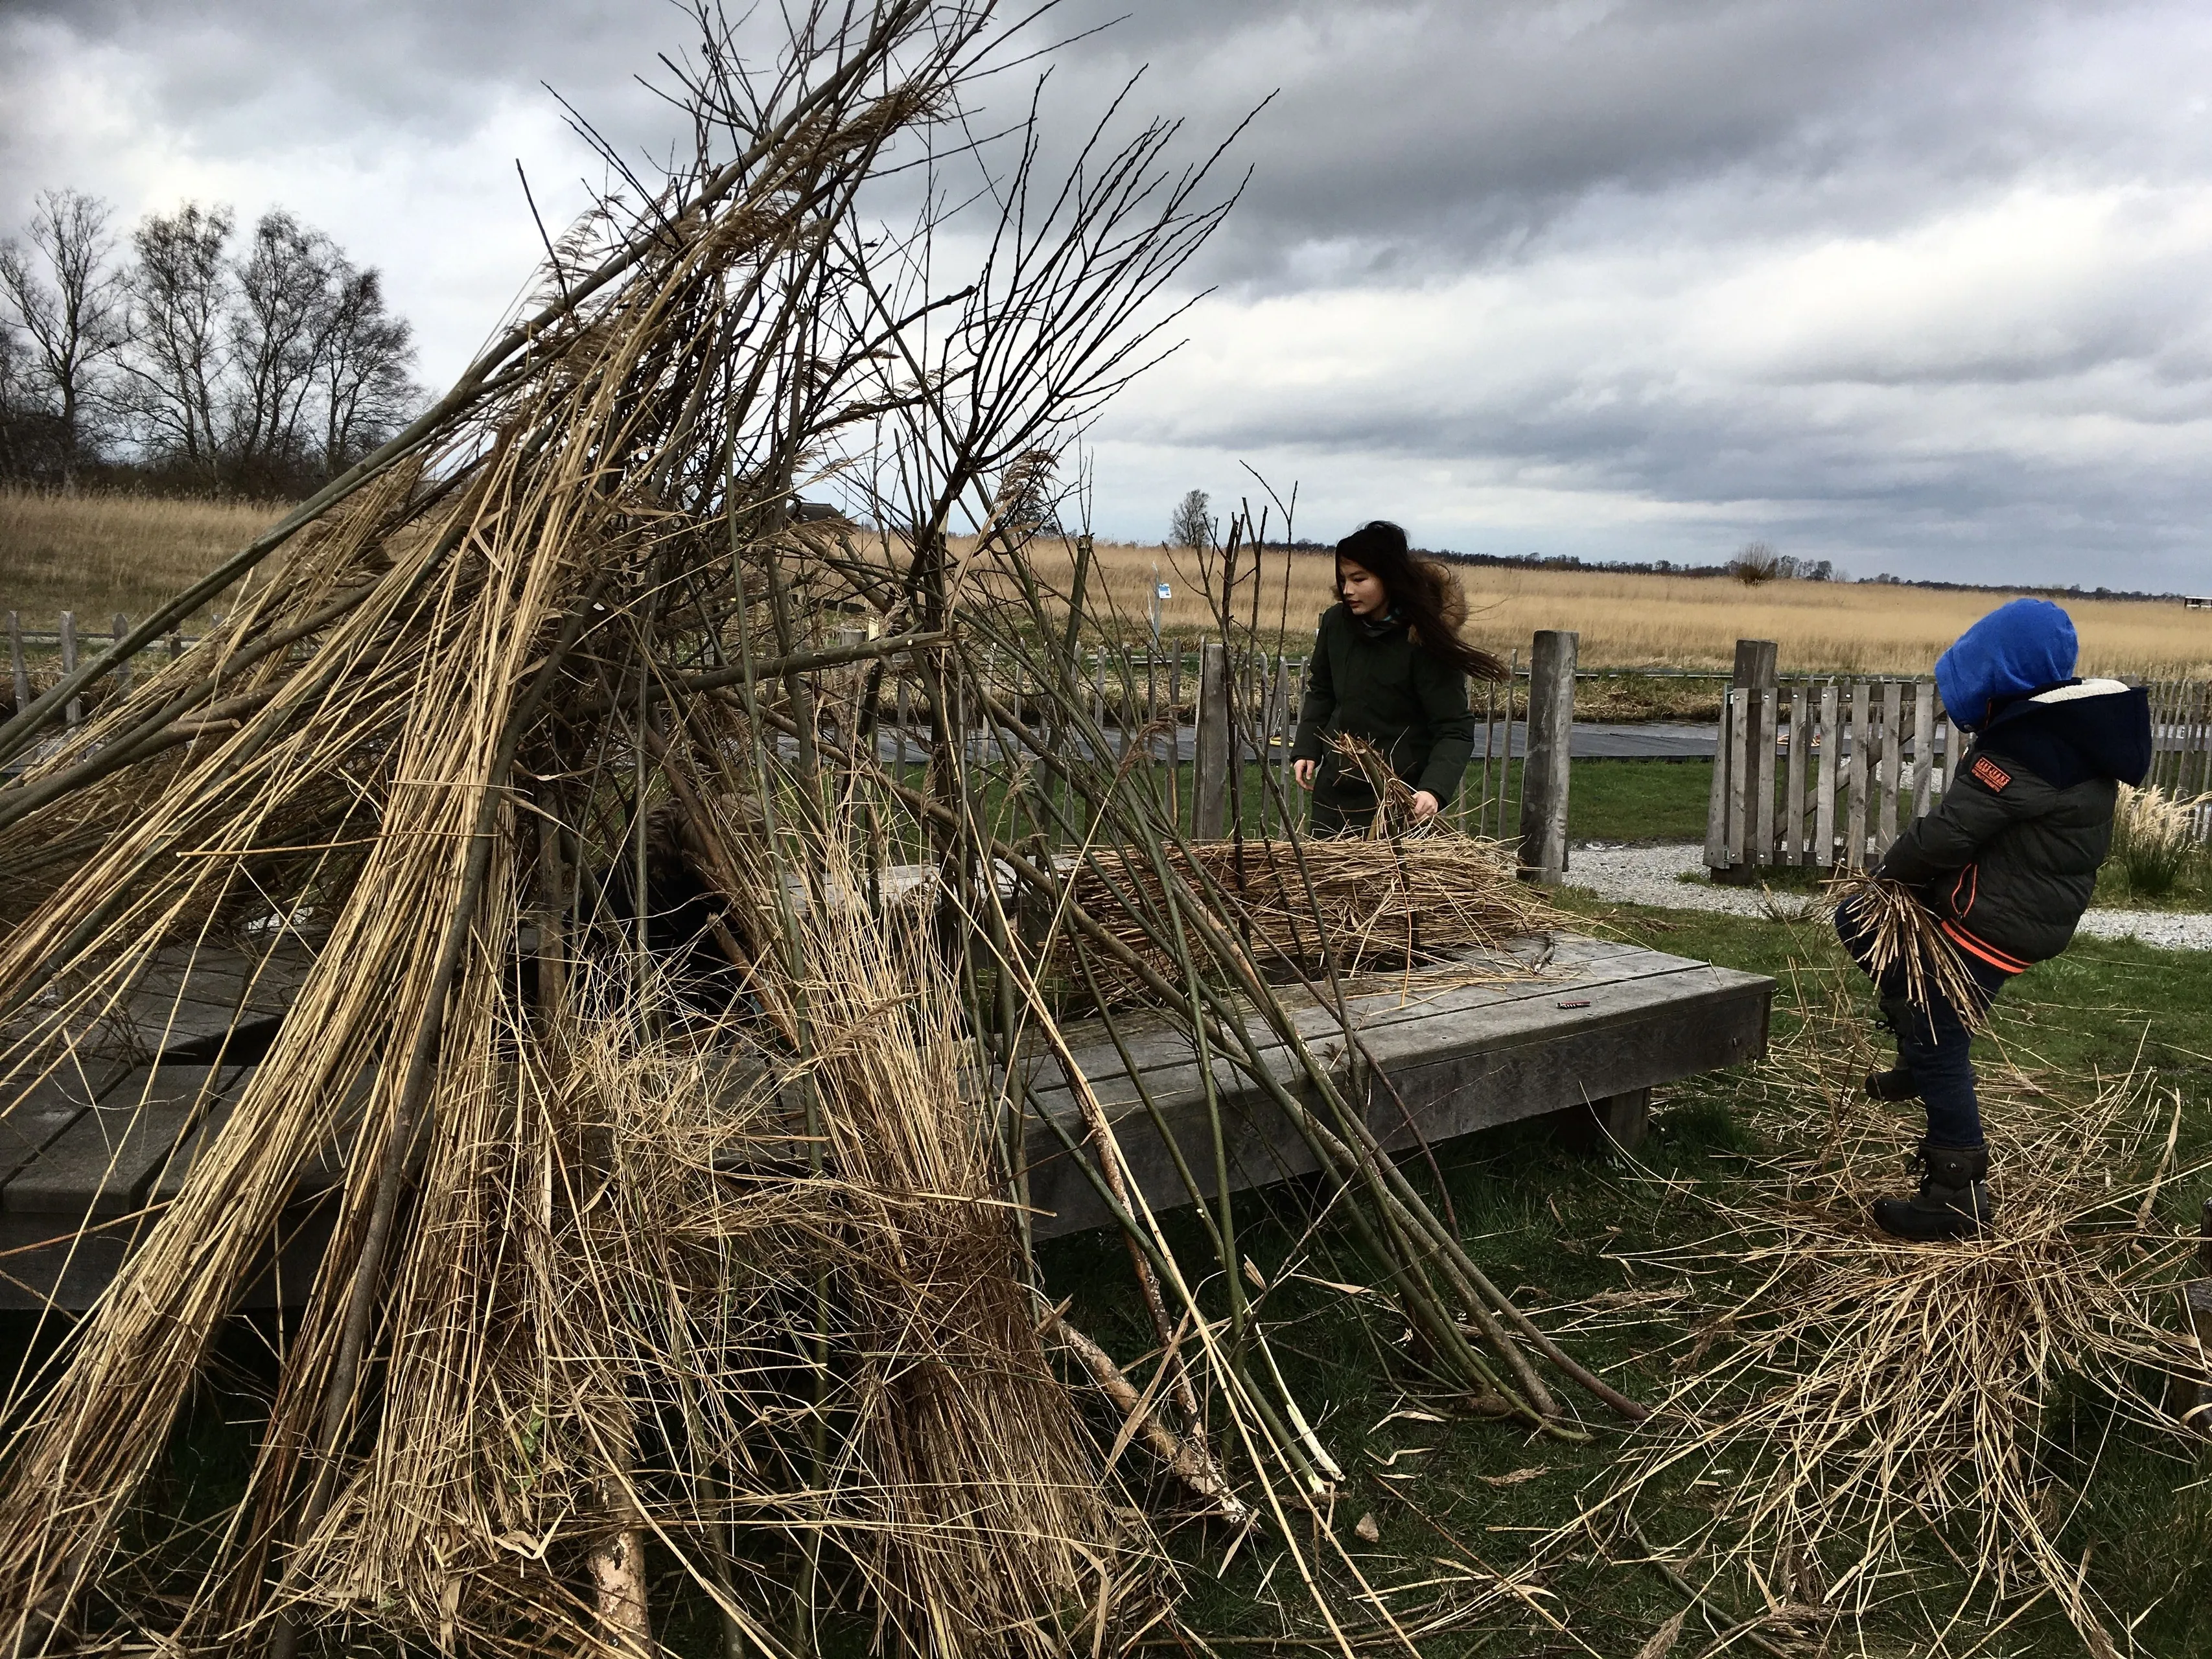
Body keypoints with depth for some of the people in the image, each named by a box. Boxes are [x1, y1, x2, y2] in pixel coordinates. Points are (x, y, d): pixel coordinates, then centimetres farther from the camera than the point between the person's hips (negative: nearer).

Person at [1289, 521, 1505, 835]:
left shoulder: (1424, 642, -17)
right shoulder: (1336, 622, -1)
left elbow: (1455, 731, -17)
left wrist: (1434, 789, -33)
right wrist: (1306, 749, 5)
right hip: (1335, 791, 6)